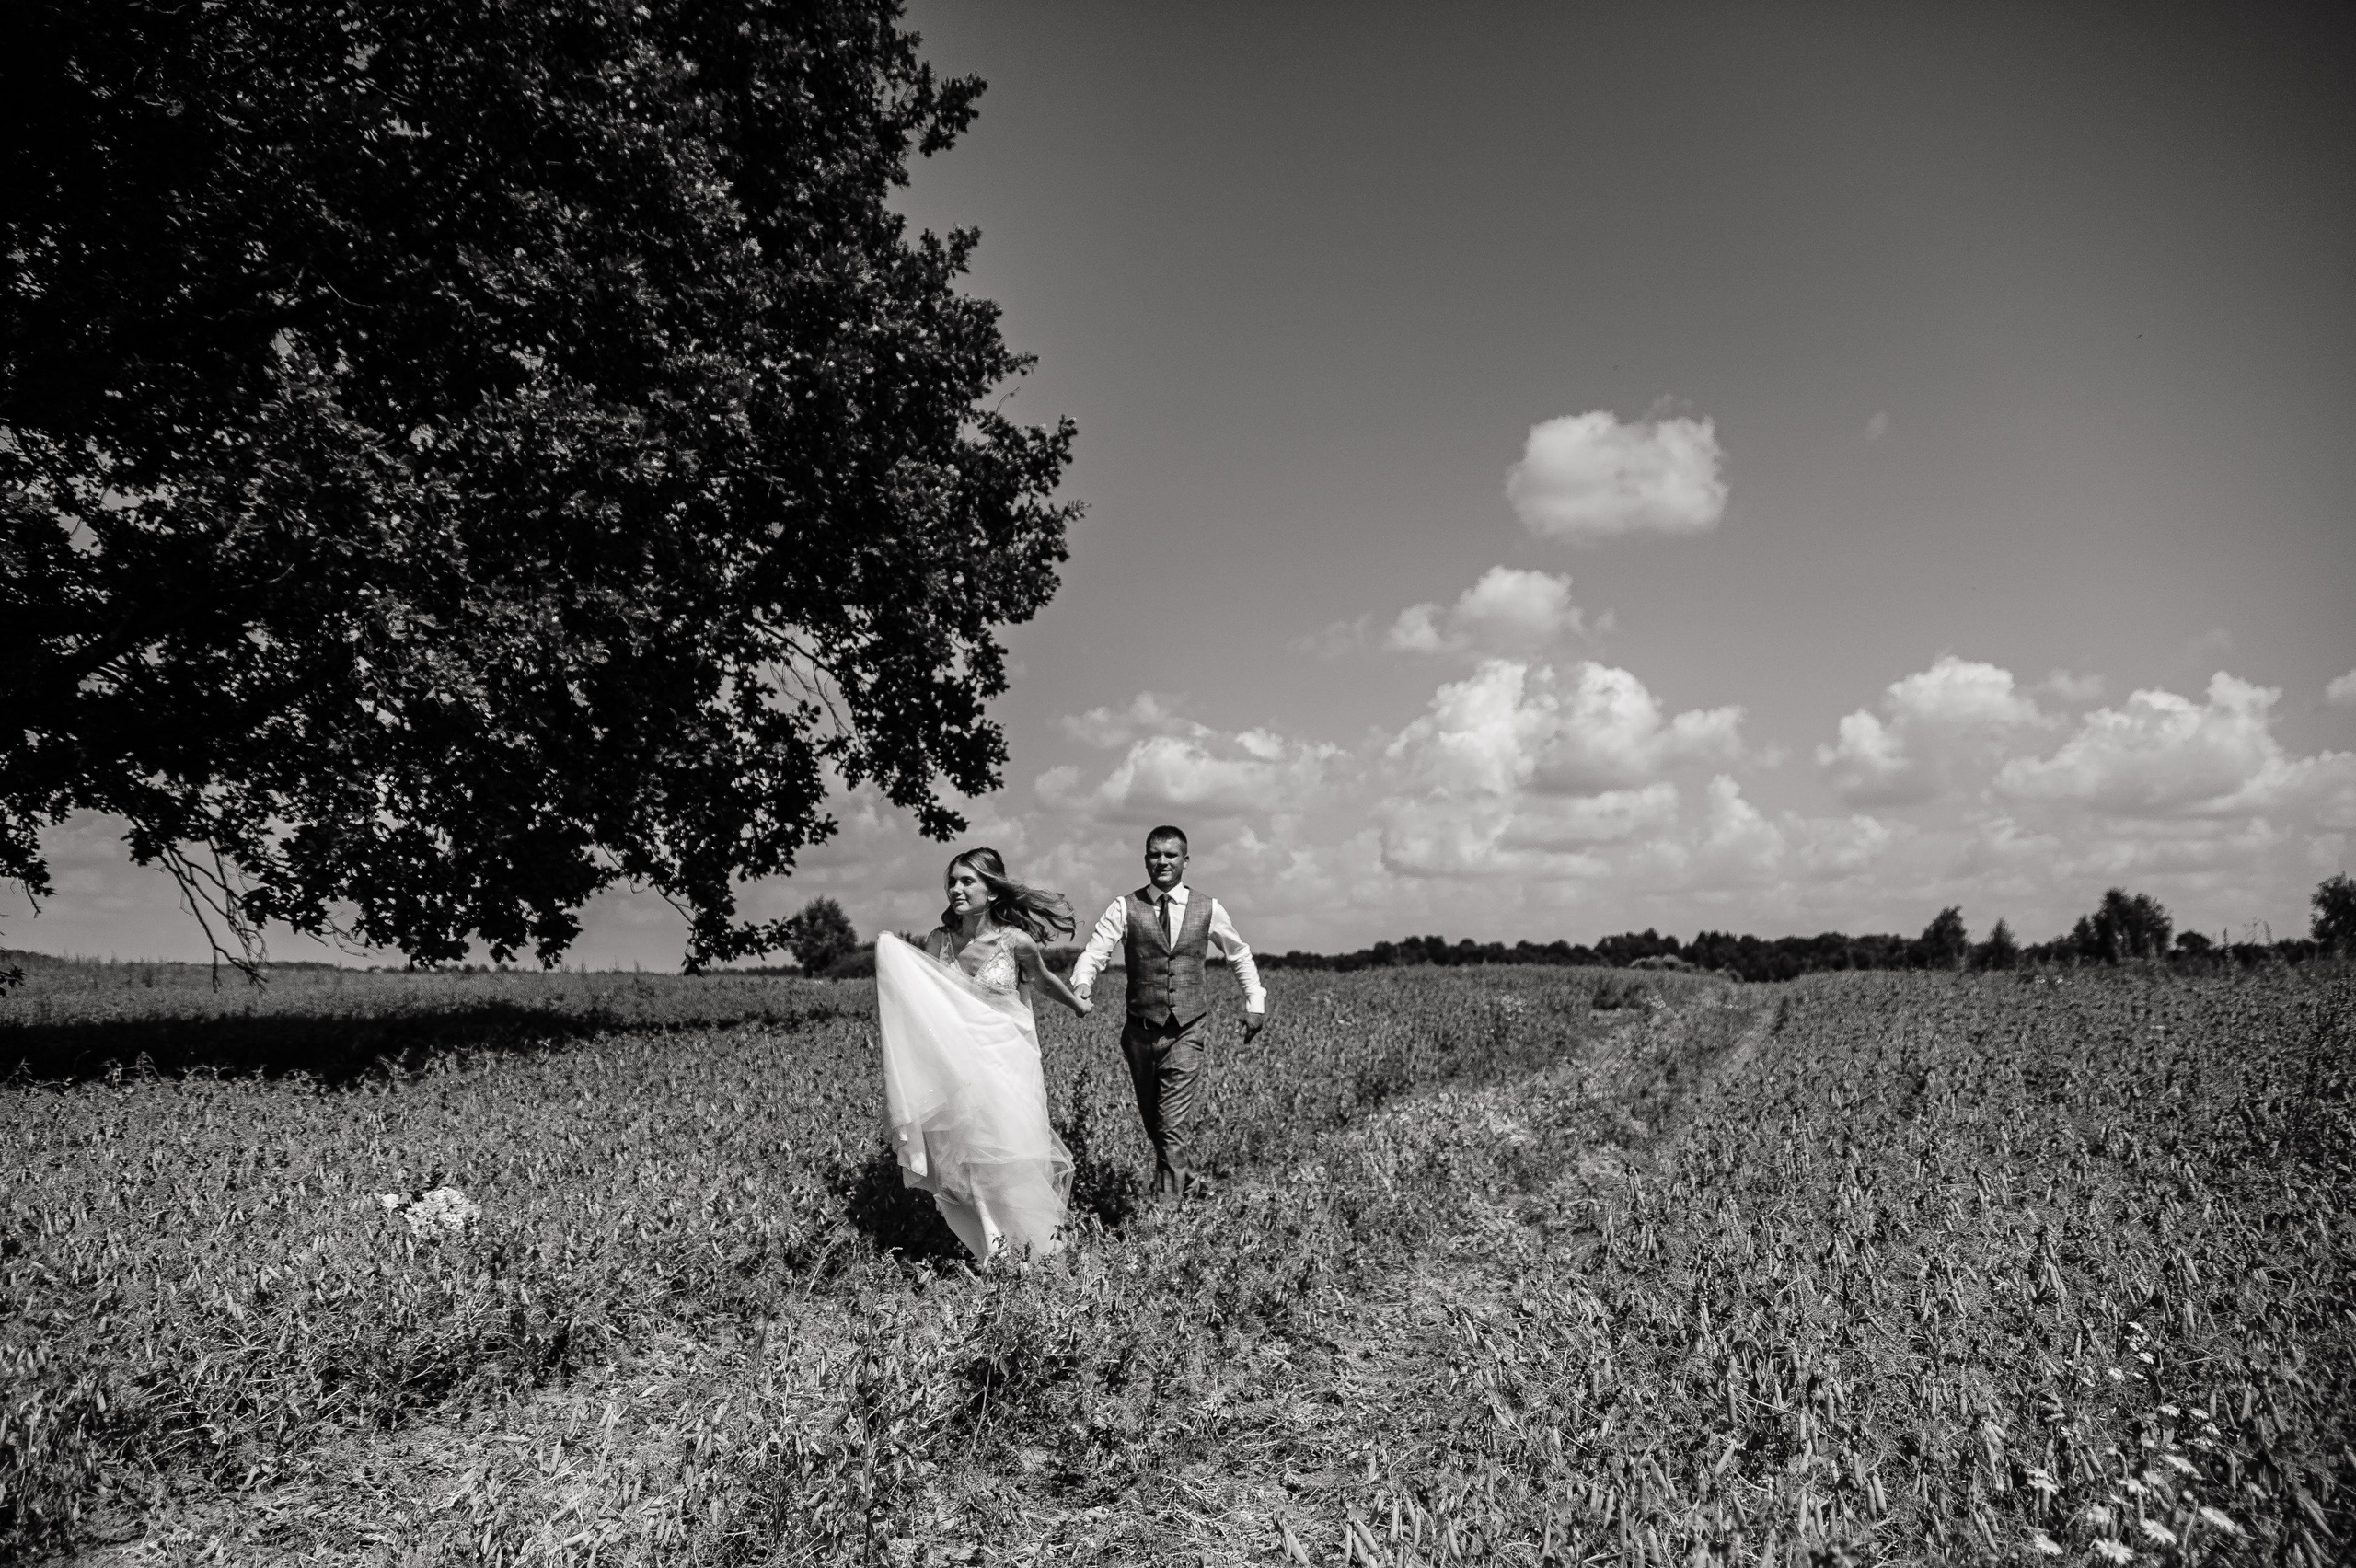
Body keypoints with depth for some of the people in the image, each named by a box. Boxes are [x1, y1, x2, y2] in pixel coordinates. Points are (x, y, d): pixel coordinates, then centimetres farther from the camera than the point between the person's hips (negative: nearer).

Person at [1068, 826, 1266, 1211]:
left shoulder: (1208, 908, 2)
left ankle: (1167, 1208, -6)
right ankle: (1183, 1173, 42)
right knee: (1153, 1123, 16)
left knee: (1172, 1126, -11)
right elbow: (1094, 951, -13)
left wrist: (1255, 1001, 9)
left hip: (1186, 1034, -1)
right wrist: (1080, 986, -32)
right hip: (1140, 1032, 2)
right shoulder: (1125, 907, -2)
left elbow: (1239, 955, 16)